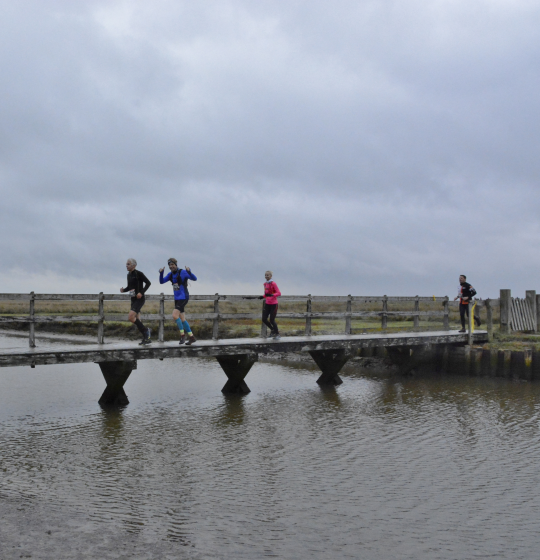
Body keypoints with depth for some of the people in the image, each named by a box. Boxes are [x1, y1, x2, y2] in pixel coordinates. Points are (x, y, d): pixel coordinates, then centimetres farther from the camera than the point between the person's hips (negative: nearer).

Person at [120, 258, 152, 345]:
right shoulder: (129, 275, 13)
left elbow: (148, 283, -11)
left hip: (139, 299, -8)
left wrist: (141, 292, -19)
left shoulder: (138, 273, -10)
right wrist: (123, 290, 3)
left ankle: (146, 331, -6)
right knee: (137, 321, 7)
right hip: (133, 299, 8)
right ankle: (146, 338, 15)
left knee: (131, 317, -21)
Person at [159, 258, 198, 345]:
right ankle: (192, 337, 16)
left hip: (183, 298, -9)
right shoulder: (171, 274, 10)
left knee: (174, 316, -21)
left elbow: (194, 279, -21)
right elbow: (161, 282, 8)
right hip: (177, 299, 9)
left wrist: (189, 271, -40)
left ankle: (182, 334, -7)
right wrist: (161, 273, -11)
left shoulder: (182, 272, -13)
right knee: (182, 319, 8)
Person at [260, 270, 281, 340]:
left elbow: (279, 293, -17)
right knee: (264, 319, 1)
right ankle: (272, 329, 27)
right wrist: (263, 296, 0)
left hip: (273, 304, -7)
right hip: (267, 304, 7)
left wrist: (271, 295, -33)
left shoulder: (273, 284, -13)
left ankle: (277, 334, 15)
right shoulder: (265, 284, 9)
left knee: (272, 320, -4)